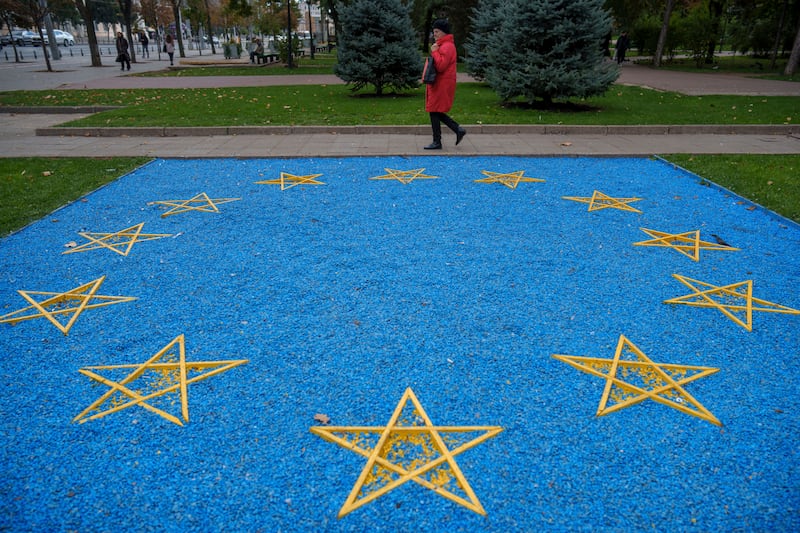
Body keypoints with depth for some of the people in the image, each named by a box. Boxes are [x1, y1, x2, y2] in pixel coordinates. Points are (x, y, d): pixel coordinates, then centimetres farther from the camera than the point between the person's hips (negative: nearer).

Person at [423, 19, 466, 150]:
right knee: (435, 112, 11)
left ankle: (437, 142, 2)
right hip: (438, 84, 10)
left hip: (442, 85, -10)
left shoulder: (447, 46, -14)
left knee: (435, 112, -6)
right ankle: (458, 130, 15)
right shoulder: (442, 45, 19)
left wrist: (434, 52, -16)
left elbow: (441, 66, -23)